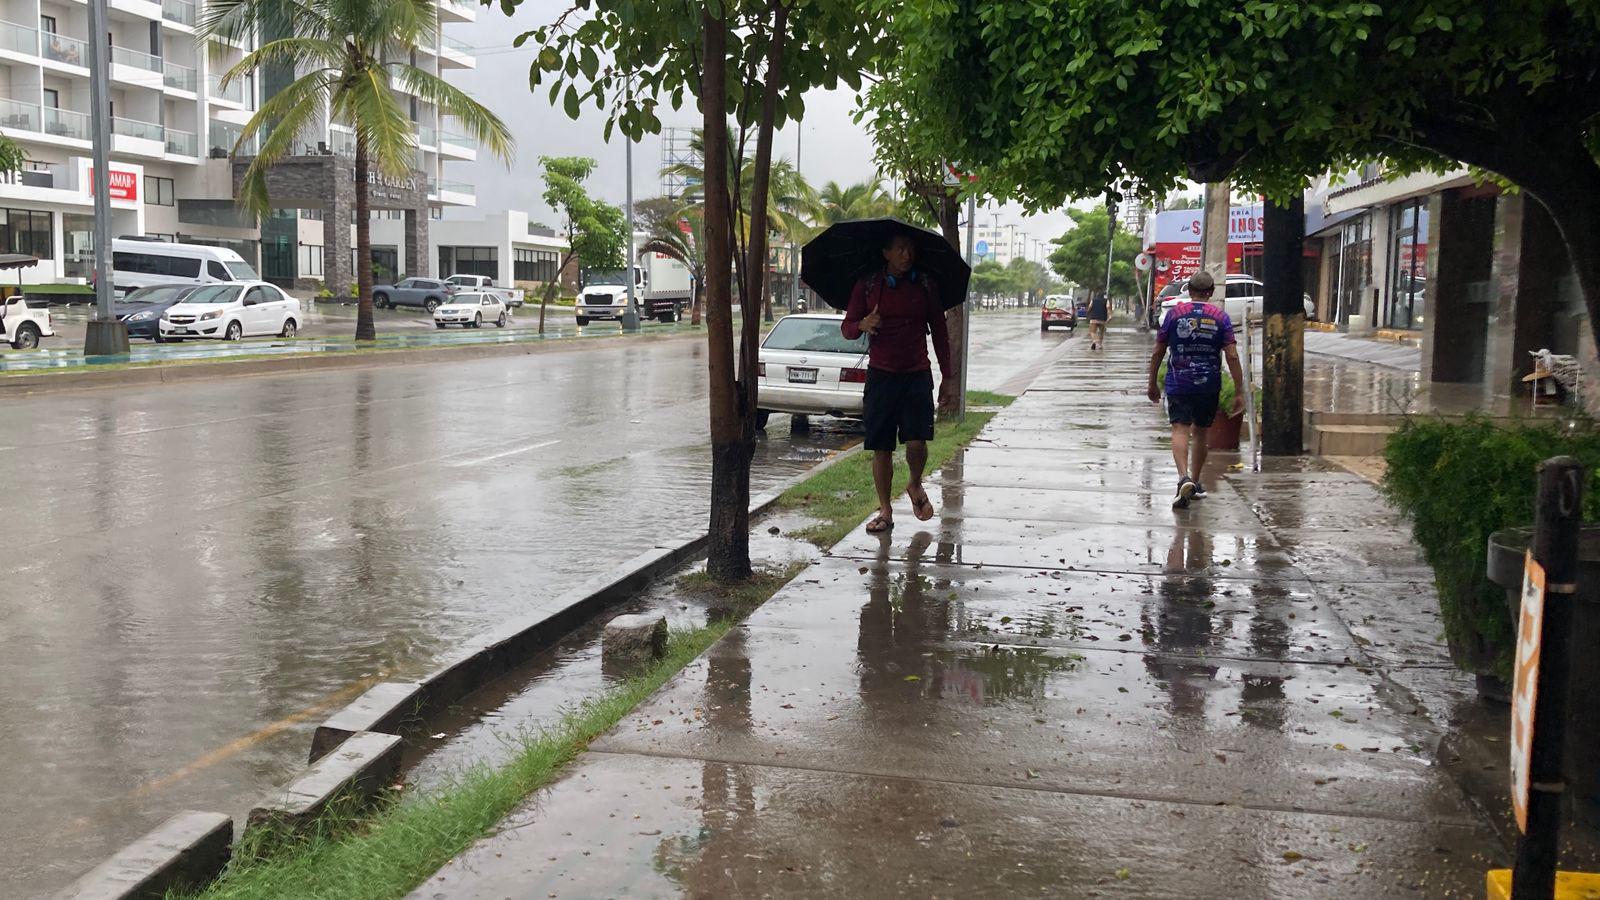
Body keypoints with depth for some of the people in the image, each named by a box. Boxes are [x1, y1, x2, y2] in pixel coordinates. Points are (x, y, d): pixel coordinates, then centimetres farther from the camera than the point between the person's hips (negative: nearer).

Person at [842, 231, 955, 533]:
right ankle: (885, 511, 15)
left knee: (916, 442, -13)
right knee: (881, 448, 2)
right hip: (880, 375, 0)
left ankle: (915, 487, 19)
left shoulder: (924, 286, 6)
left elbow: (939, 332, 11)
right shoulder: (867, 285, 4)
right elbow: (847, 328, 7)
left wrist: (947, 377, 9)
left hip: (917, 375, 0)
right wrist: (862, 325, -18)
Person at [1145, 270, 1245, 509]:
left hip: (1178, 384, -2)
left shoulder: (1175, 313, 0)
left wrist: (1152, 384, 13)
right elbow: (1232, 356, -6)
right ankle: (1195, 484, 26)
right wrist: (1239, 392, -3)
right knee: (1200, 432, 16)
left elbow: (1158, 352, 2)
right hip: (1209, 385, 2)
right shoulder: (1220, 316, 0)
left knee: (1180, 429, -8)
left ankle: (1184, 478, -32)